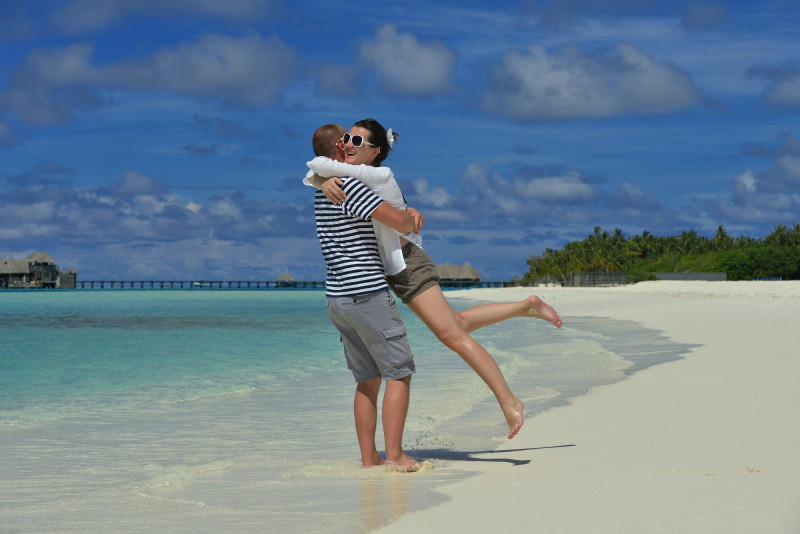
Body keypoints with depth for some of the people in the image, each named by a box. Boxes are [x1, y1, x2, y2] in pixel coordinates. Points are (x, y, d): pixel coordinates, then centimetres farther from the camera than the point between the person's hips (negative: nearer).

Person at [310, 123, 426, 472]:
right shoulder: (347, 187, -13)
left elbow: (384, 210, 32)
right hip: (367, 293, -9)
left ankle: (368, 457, 9)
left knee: (367, 380, 12)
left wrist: (407, 214, 15)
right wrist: (410, 222, 6)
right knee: (399, 373, -4)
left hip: (337, 297, 9)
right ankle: (394, 455, -9)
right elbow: (398, 220, -18)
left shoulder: (323, 192, 18)